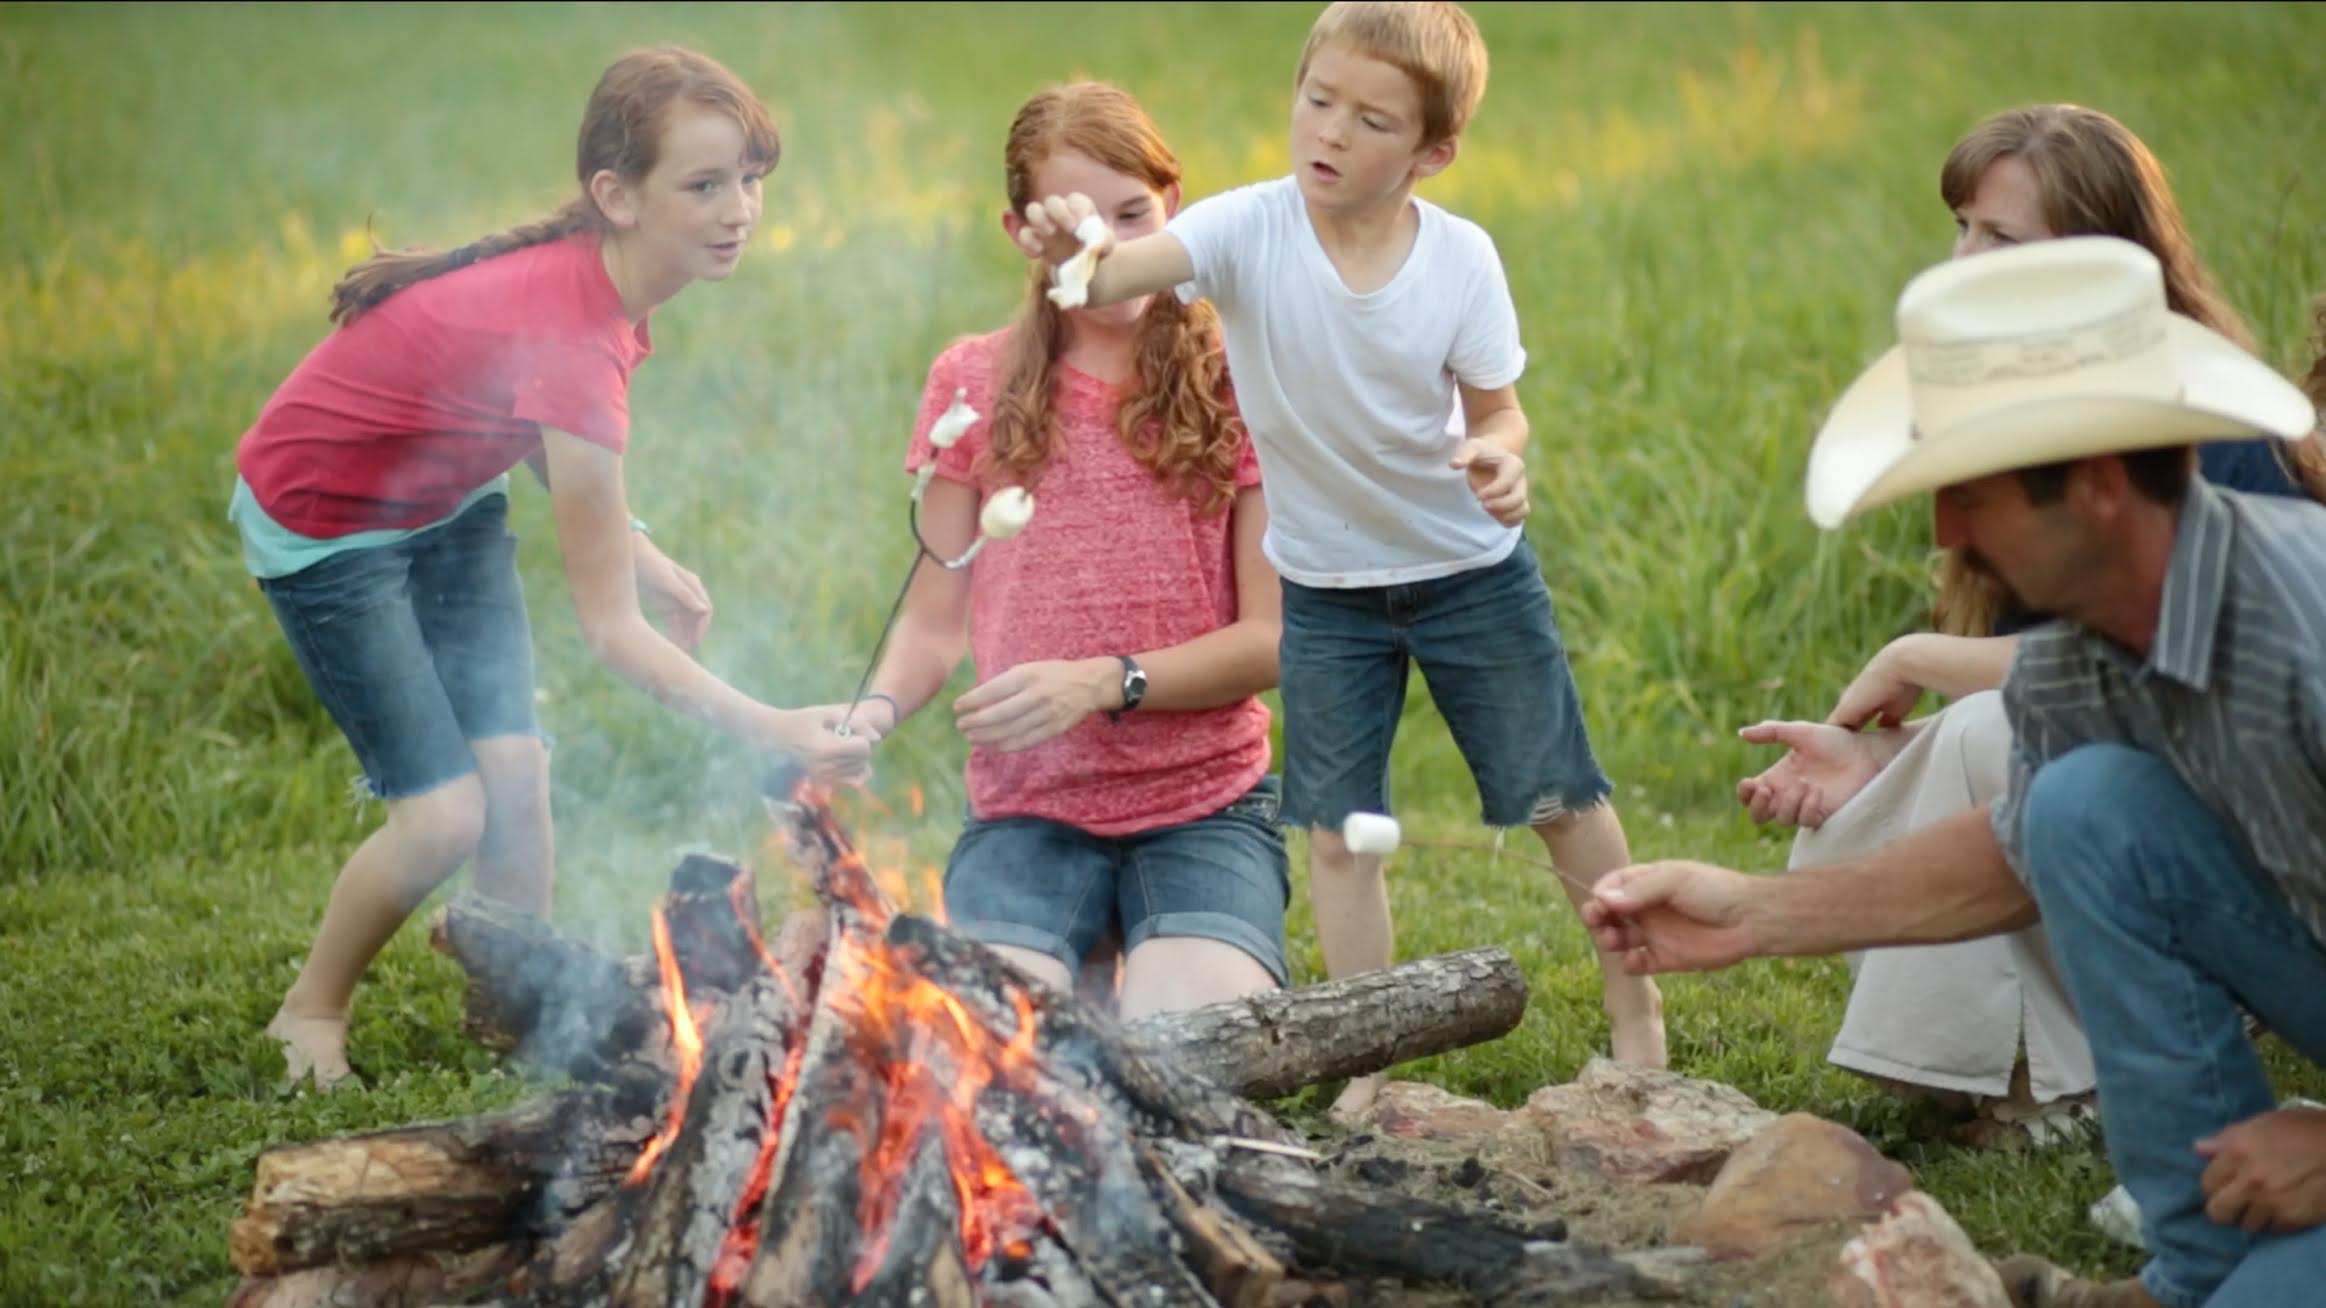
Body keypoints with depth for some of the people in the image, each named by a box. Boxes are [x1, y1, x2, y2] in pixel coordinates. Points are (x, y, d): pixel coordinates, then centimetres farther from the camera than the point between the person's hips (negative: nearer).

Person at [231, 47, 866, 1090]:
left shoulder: (593, 275, -14)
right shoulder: (574, 335, -39)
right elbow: (611, 632, -34)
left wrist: (634, 546, -4)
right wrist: (771, 731, -40)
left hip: (444, 497, 7)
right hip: (323, 523, -7)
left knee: (516, 770, -2)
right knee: (446, 814, -9)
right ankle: (310, 1014, 15)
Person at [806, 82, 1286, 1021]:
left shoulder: (1233, 382, 2)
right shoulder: (973, 385, 8)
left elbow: (1273, 640, -3)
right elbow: (934, 622, 9)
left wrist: (1104, 683, -18)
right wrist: (874, 713, -13)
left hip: (1204, 804, -1)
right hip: (1025, 810, 1)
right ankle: (1087, 965, 6)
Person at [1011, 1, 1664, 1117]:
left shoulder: (1461, 257, -17)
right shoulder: (1250, 229, -20)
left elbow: (1496, 409, -7)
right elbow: (1122, 274, -37)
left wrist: (1503, 460, -30)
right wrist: (1070, 257, -60)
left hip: (1471, 570, 0)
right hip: (1323, 582, 1)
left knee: (1557, 795, 10)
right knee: (1334, 827, 6)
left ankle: (1634, 999, 31)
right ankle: (1368, 1064, 21)